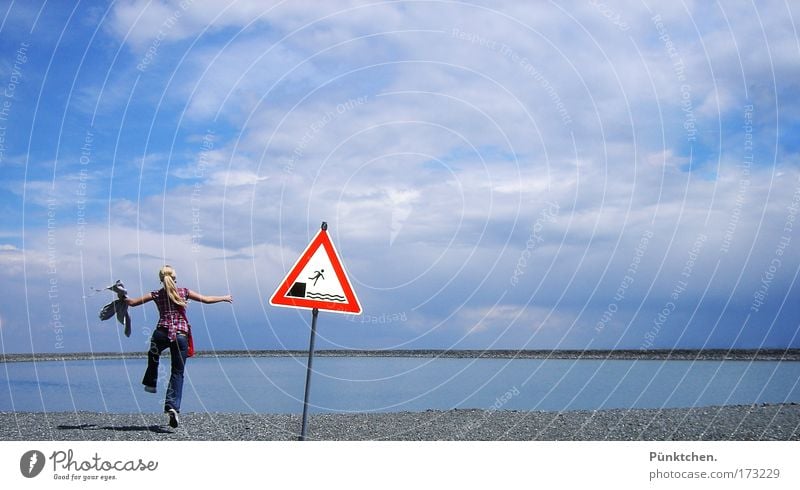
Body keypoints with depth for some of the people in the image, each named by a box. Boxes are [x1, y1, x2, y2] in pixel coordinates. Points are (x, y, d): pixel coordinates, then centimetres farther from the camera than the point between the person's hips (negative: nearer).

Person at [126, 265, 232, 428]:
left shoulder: (157, 294, 7)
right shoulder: (184, 292, 6)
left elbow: (133, 302, 12)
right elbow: (206, 300, 5)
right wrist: (224, 298, 20)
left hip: (162, 333, 1)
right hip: (181, 336, -1)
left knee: (153, 355, 37)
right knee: (178, 373, 3)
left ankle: (150, 384, 39)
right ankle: (172, 406, -11)